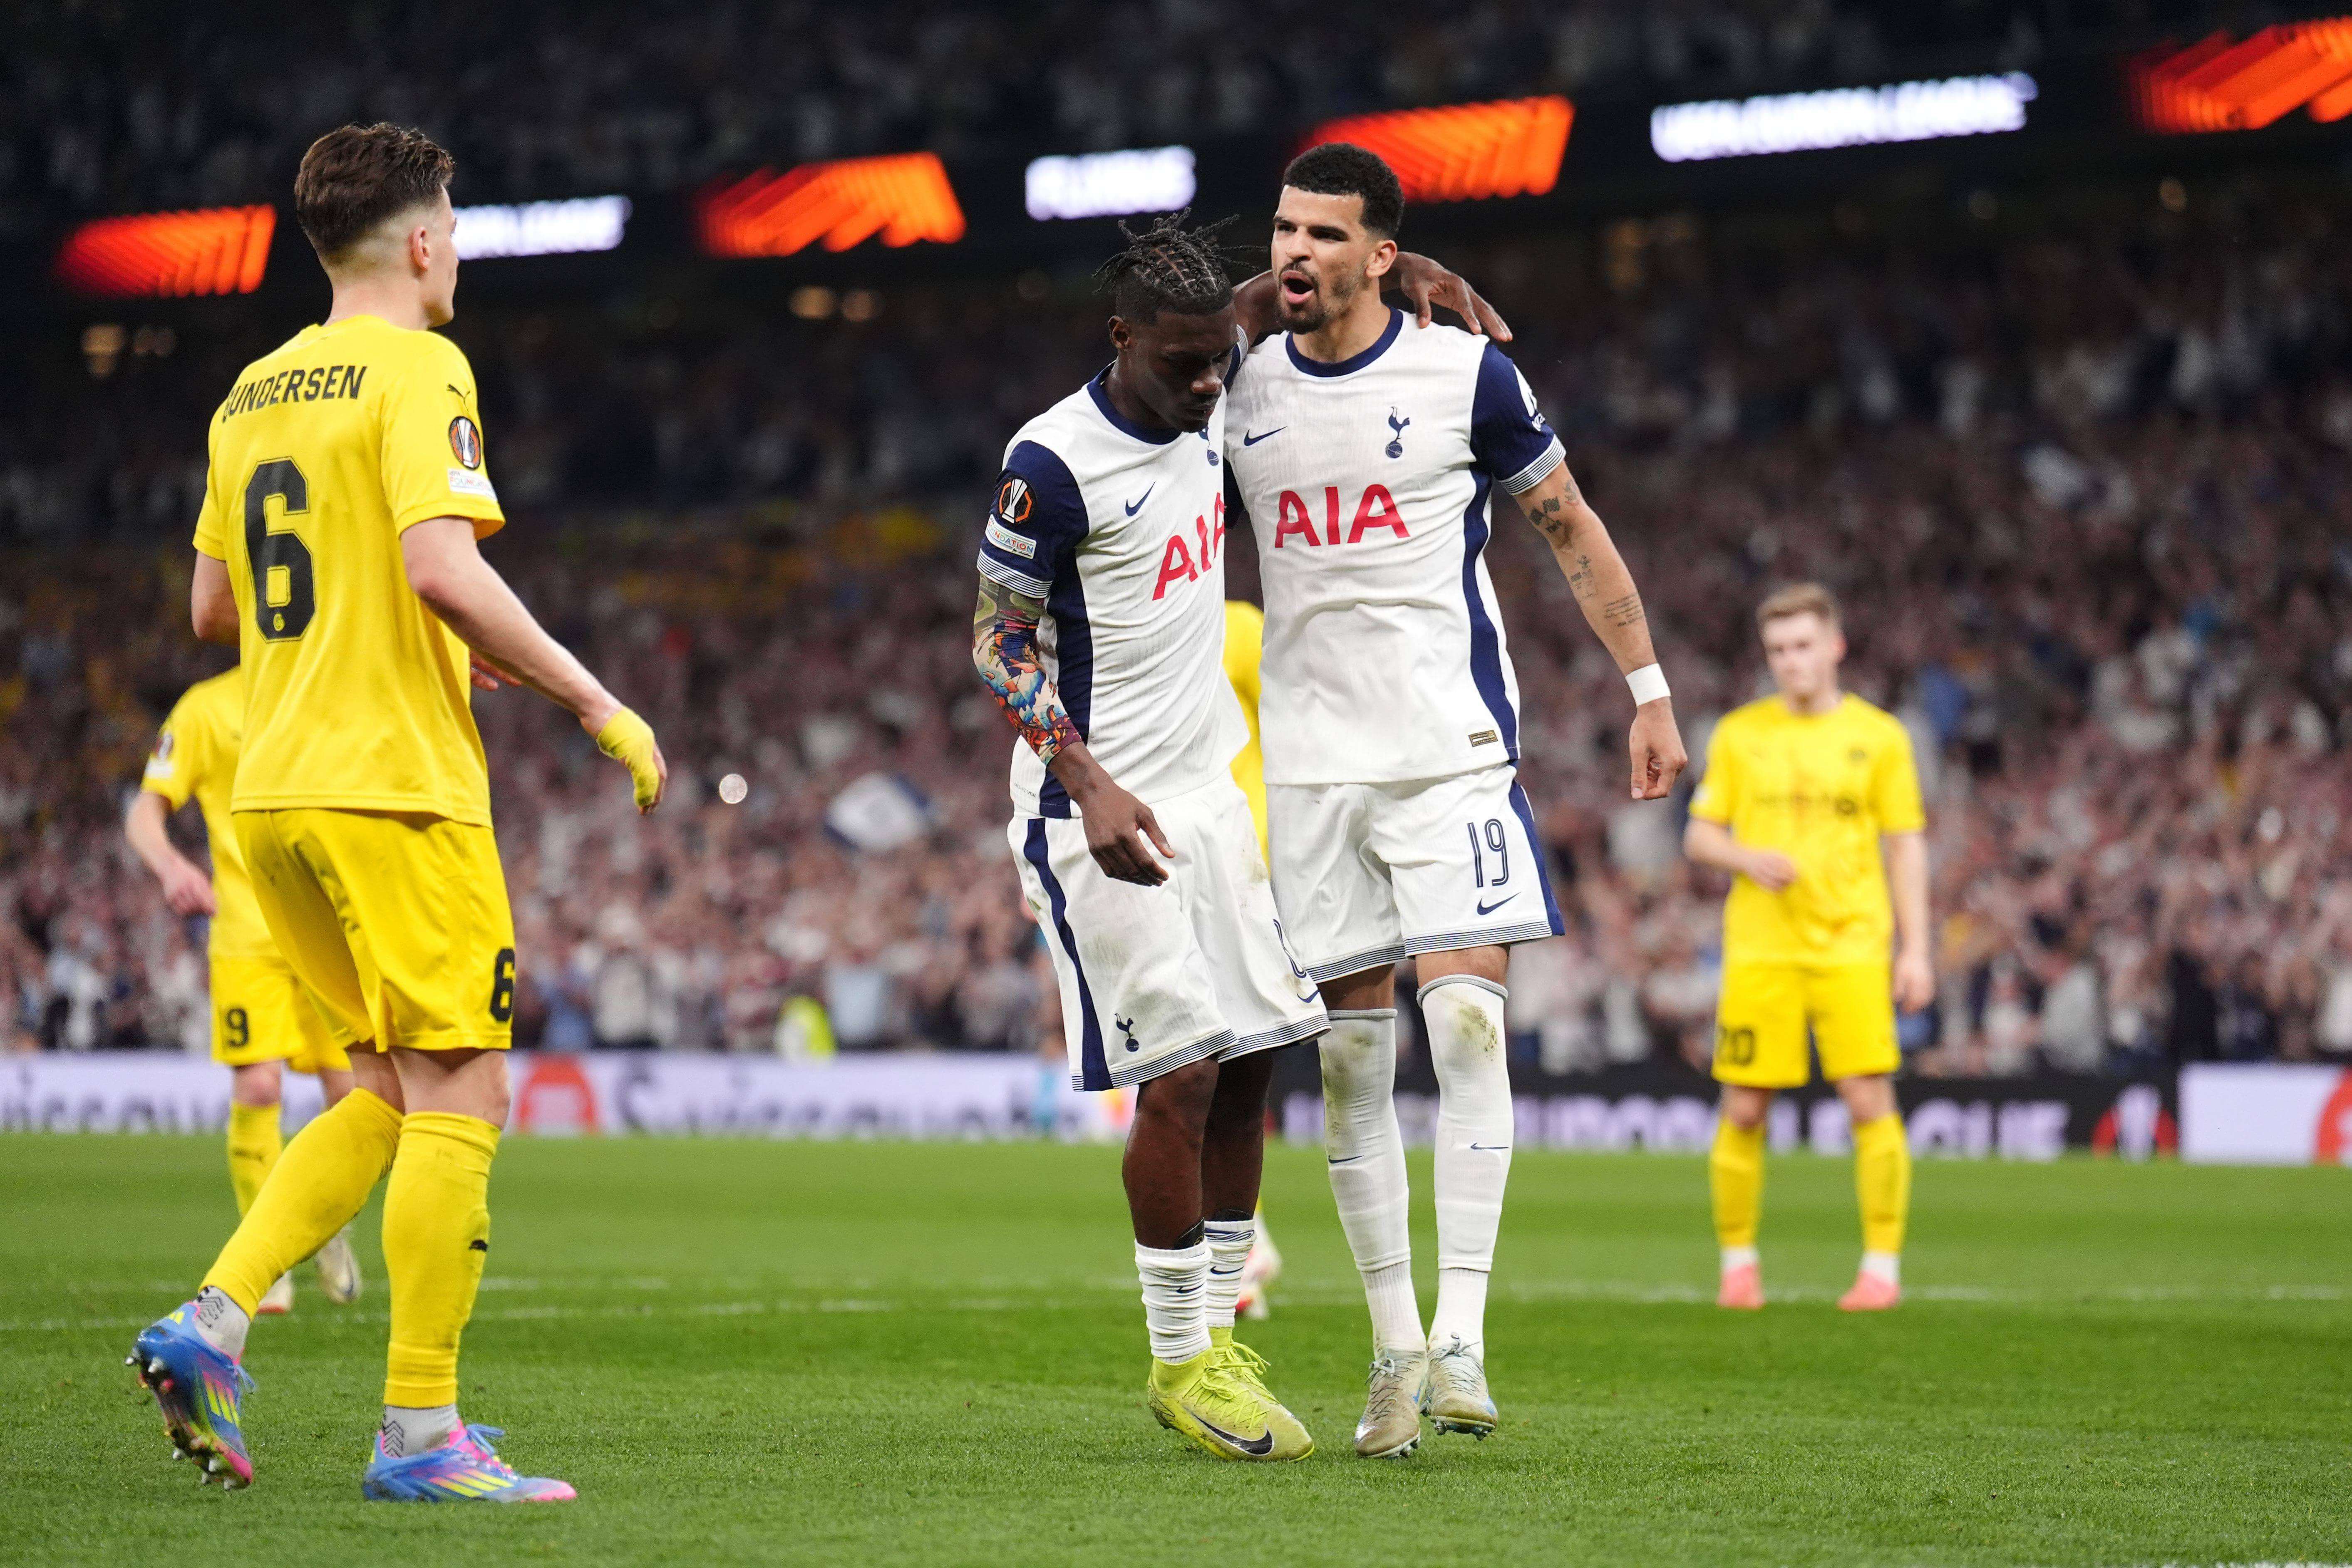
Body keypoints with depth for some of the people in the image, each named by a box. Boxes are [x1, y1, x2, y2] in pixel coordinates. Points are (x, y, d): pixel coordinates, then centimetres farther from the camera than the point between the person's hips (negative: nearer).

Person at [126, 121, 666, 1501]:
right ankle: (423, 1431, -6)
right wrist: (593, 701, -14)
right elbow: (442, 567, -22)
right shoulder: (418, 373, -9)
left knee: (391, 1096, 16)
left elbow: (214, 610, 19)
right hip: (394, 787, -8)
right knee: (457, 1097, -4)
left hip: (276, 791, 8)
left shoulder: (255, 393, 15)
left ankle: (213, 1323, 2)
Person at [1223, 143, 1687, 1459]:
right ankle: (1395, 1347, 8)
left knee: (1465, 1018, -15)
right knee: (1352, 1057, 2)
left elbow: (1572, 527, 7)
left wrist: (1649, 688, 5)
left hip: (1453, 746, -3)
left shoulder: (1465, 373, -3)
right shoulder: (1242, 389, 8)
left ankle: (1462, 1336, -14)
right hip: (1310, 758, 3)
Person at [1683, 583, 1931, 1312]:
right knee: (1743, 1109, 0)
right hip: (1760, 946, 1)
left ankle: (1882, 1266, -3)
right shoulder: (1739, 734, 8)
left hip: (1851, 945, -1)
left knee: (1870, 1100, -11)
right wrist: (1750, 859, -10)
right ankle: (1738, 1263, 15)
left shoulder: (1880, 736, 5)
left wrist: (1915, 950, 0)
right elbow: (1699, 835, 11)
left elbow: (1907, 847, 7)